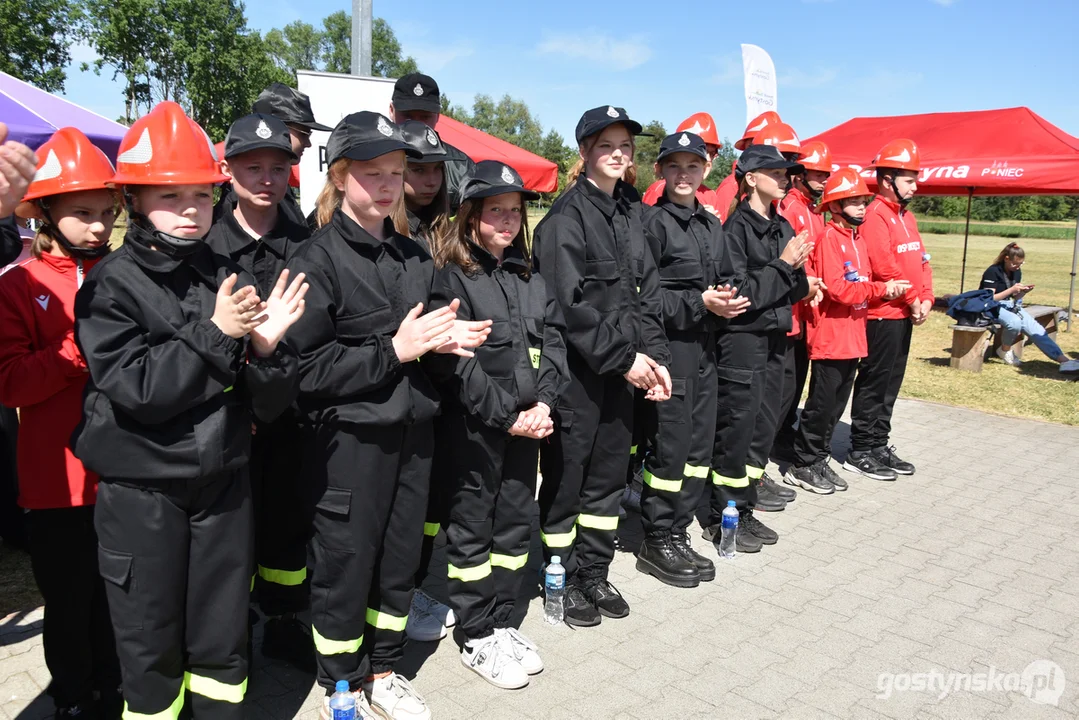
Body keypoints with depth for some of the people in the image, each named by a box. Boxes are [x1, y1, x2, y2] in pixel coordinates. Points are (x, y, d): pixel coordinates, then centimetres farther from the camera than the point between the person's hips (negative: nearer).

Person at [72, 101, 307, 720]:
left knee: (224, 639, 14)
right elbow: (136, 387, -19)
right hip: (141, 489, -2)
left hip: (224, 482, 3)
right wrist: (215, 333, -21)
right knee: (151, 644, 12)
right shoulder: (109, 286, -7)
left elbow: (268, 406, -1)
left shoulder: (231, 281, 0)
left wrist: (267, 346, -19)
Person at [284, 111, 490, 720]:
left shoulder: (415, 257, 9)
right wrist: (393, 350, -19)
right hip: (351, 436, -6)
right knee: (346, 565, 8)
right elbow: (307, 367, -17)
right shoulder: (317, 261, -11)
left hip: (412, 430, 6)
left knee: (401, 558, 15)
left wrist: (445, 341, -1)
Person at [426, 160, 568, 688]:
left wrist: (543, 405, -9)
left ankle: (501, 623, 29)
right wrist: (507, 416, -16)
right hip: (473, 427, -6)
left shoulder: (529, 278, 12)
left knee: (516, 524, 14)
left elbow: (553, 343, 6)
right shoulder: (451, 278, -8)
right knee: (471, 529, 6)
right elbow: (455, 362, -16)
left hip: (527, 424, 6)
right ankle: (477, 639, 19)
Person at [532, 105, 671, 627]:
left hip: (623, 365, 7)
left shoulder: (629, 210, 12)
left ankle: (594, 574, 28)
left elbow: (646, 290, 11)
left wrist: (655, 356, 1)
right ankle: (562, 579, 20)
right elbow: (570, 303, -18)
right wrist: (623, 357, -16)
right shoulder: (567, 215, -10)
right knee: (566, 475, 4)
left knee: (610, 471, 13)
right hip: (576, 367, -7)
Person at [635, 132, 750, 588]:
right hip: (669, 346, -8)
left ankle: (677, 533, 24)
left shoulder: (712, 225, 15)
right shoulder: (652, 222, -9)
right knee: (671, 445, -3)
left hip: (704, 347, 8)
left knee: (700, 444, 11)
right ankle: (657, 541, 13)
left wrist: (725, 300, -1)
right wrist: (699, 303, -19)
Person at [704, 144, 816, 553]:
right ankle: (721, 519, 12)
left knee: (763, 428, 12)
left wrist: (800, 280, -5)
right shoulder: (736, 227, -12)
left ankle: (744, 511, 25)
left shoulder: (782, 227, 12)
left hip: (774, 339, 8)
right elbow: (739, 292, -18)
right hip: (742, 340, -8)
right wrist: (783, 265, -16)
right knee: (735, 431, -1)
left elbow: (788, 288, 16)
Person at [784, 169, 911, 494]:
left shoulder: (858, 238, 14)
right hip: (830, 338, -8)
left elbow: (862, 286, 16)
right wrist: (881, 289, -14)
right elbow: (838, 289, -20)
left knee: (836, 404, 13)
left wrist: (887, 289, -2)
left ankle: (818, 461, 24)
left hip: (853, 337, 8)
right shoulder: (829, 238, -12)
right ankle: (802, 466, 9)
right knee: (822, 404, -2)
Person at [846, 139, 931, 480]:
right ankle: (860, 452, 7)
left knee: (890, 384, 15)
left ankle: (879, 445, 25)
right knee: (874, 383, -2)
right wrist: (912, 300, -14)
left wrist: (926, 298, 0)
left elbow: (922, 259, 14)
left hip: (904, 314, 9)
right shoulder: (875, 215, -14)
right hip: (882, 315, -9)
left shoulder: (906, 215, 15)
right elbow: (885, 267, -21)